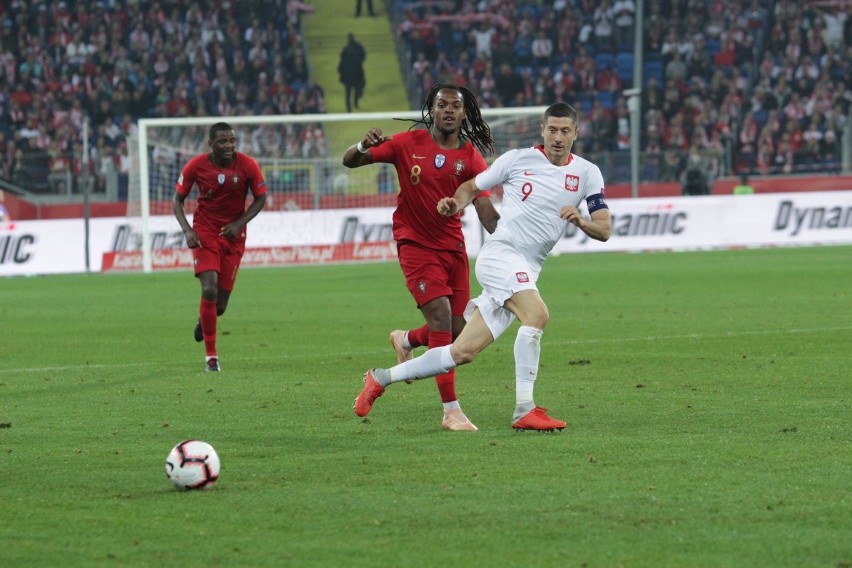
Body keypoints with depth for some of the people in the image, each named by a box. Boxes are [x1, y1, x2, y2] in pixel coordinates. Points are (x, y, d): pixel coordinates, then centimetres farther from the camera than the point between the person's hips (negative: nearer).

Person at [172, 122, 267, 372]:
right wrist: (187, 230, -16)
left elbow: (260, 198, 0)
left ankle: (204, 319, 43)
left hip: (233, 233, 1)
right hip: (205, 230, -1)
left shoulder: (247, 165, -12)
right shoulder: (196, 166, -13)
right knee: (209, 289, -20)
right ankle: (211, 356, -9)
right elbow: (177, 199, -1)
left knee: (220, 304, 2)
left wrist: (239, 223, -14)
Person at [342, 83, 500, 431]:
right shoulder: (409, 144, -6)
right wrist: (365, 146, -26)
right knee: (442, 317, -18)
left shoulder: (470, 157, -1)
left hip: (453, 246, 4)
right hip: (415, 244, -4)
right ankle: (451, 411, -15)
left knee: (457, 330, 5)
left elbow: (485, 209, -10)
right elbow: (349, 162, -2)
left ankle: (406, 340, 39)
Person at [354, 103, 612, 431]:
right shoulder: (518, 159, 1)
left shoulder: (587, 173, 8)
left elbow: (605, 229, 4)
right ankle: (524, 411, -28)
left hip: (526, 273, 4)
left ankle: (383, 378, 15)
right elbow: (472, 187, 13)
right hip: (500, 253, -4)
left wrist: (582, 221, -18)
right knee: (537, 313, -31)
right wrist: (454, 204, -9)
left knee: (464, 352, 0)